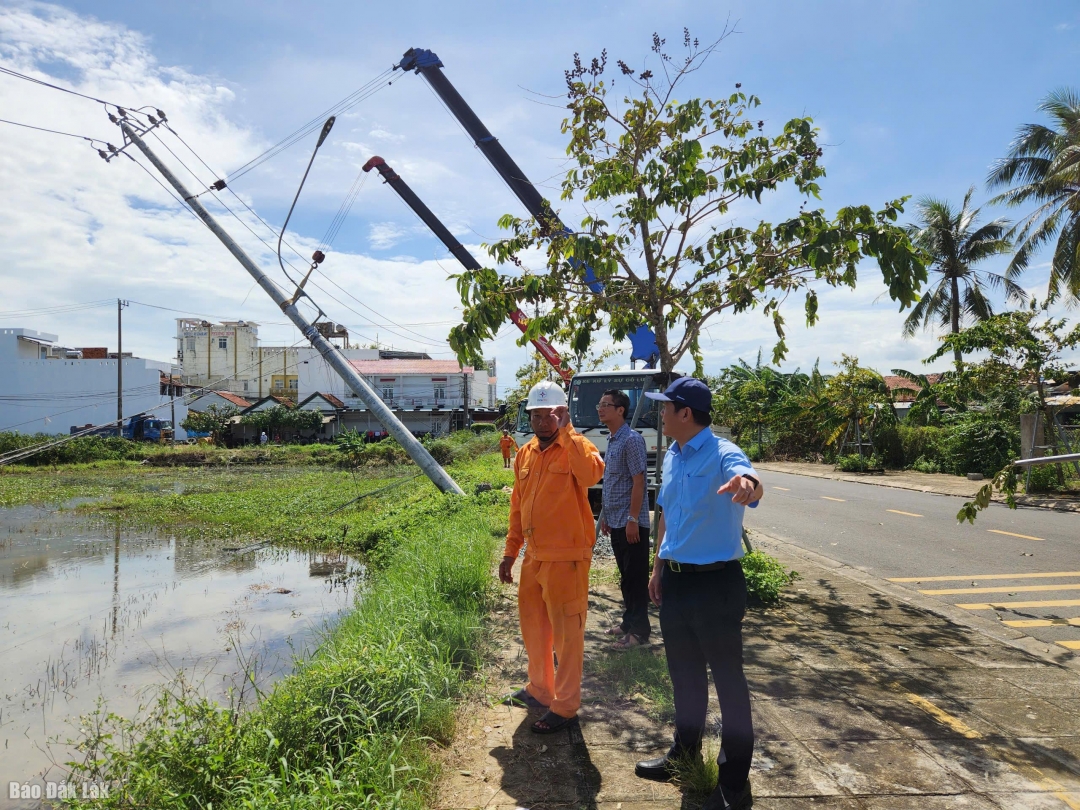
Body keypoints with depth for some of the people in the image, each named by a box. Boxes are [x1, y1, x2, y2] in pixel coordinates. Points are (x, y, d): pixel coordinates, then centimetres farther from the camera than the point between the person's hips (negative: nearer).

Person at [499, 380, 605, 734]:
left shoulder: (576, 447, -11)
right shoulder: (525, 454, 9)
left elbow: (591, 475, -36)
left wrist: (567, 431, -31)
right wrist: (510, 552, 15)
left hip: (566, 558, -7)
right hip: (534, 557, 7)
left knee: (566, 634, 4)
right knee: (533, 627, 21)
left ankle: (565, 707, 18)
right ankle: (539, 689, 40)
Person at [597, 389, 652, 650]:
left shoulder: (631, 440, -15)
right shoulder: (612, 441, 13)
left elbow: (638, 482, -19)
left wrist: (633, 519, -20)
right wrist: (606, 516, 19)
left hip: (630, 522, -9)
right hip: (616, 521, 9)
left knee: (635, 577, -1)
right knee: (625, 576, 16)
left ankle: (639, 630, 7)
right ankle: (629, 621, 27)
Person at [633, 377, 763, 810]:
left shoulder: (722, 454, -18)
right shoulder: (672, 457, 8)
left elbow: (750, 484, -40)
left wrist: (745, 485, -63)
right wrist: (658, 567, 18)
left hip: (716, 583, -8)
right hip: (675, 579, 8)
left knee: (727, 678, 5)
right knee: (683, 672, 22)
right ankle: (685, 750, 43)